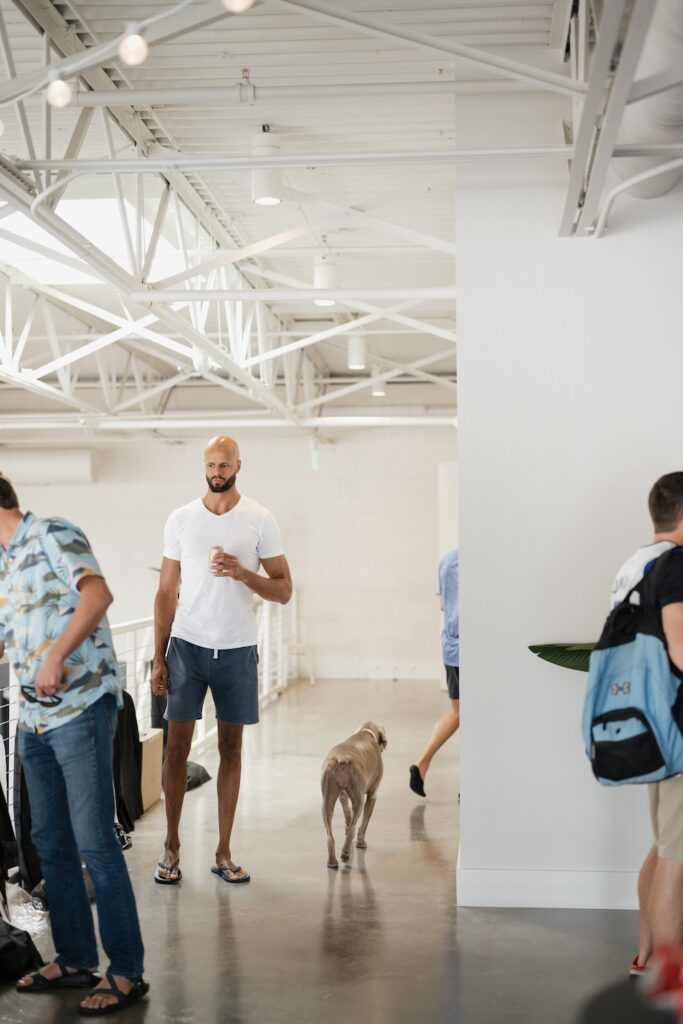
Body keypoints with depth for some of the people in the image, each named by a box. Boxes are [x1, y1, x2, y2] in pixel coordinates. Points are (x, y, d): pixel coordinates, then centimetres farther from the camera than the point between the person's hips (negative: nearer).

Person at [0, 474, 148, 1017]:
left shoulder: (53, 535, -5)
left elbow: (98, 593, -20)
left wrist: (56, 656, -26)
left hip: (81, 706, -9)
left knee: (94, 840, -8)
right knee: (50, 840, 12)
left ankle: (127, 972, 0)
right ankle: (76, 959, 23)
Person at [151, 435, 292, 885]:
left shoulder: (260, 520, 0)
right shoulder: (181, 519, 4)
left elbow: (284, 590, -1)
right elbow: (167, 592, 6)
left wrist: (242, 572, -19)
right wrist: (158, 658, 1)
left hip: (237, 650, 0)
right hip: (186, 645, 1)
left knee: (231, 748, 5)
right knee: (177, 746, 0)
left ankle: (224, 853, 13)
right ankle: (172, 848, 13)